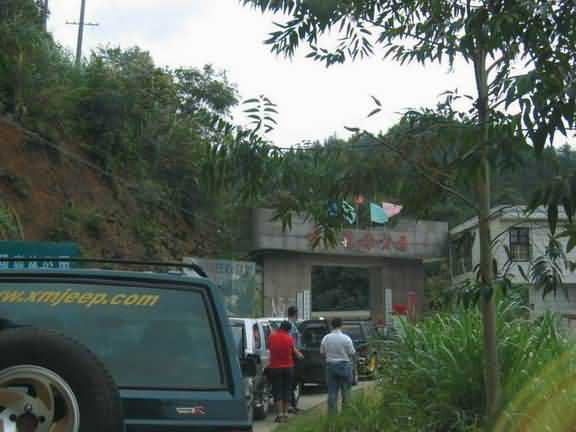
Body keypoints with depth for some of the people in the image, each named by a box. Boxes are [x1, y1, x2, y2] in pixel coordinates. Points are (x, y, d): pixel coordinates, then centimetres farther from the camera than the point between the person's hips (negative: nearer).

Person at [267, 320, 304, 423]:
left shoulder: (272, 336, -5)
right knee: (287, 390, 10)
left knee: (277, 391, 2)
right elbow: (294, 350, 7)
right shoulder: (289, 338, -5)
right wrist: (299, 354, 28)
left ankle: (280, 414, -4)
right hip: (288, 367, 1)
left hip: (275, 367, -1)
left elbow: (269, 347, 9)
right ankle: (285, 414, 11)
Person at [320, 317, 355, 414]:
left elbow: (322, 352, 7)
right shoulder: (346, 338, -11)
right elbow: (352, 353, -7)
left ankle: (332, 413, 8)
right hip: (344, 365, -3)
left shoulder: (325, 338, 0)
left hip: (330, 365, 3)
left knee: (332, 392, 7)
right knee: (346, 391, 7)